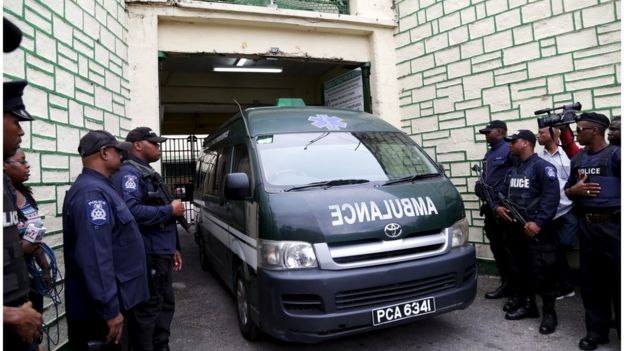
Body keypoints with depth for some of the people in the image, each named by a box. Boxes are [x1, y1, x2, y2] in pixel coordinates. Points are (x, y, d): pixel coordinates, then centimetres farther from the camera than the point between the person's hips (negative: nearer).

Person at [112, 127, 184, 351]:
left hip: (161, 254, 10)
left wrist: (173, 248, 21)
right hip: (147, 256, -10)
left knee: (165, 304, 18)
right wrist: (170, 210, -19)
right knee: (147, 309, -1)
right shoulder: (129, 173, -13)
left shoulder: (149, 173, 19)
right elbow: (132, 211, -31)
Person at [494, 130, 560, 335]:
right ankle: (527, 304, 29)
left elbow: (551, 197, -18)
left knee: (542, 272, -3)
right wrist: (498, 206, 0)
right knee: (519, 269, 15)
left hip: (537, 230, -8)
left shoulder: (542, 167, -8)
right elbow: (504, 193, 22)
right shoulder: (512, 170, 17)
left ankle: (549, 312, 11)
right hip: (515, 228, 8)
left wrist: (539, 222, -24)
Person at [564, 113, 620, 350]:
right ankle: (597, 331, 24)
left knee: (617, 279, 2)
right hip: (586, 225, 6)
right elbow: (567, 191, 18)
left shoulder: (615, 154, -7)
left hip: (612, 224, -6)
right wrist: (574, 190, -2)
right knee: (591, 280, 11)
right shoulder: (577, 159, 12)